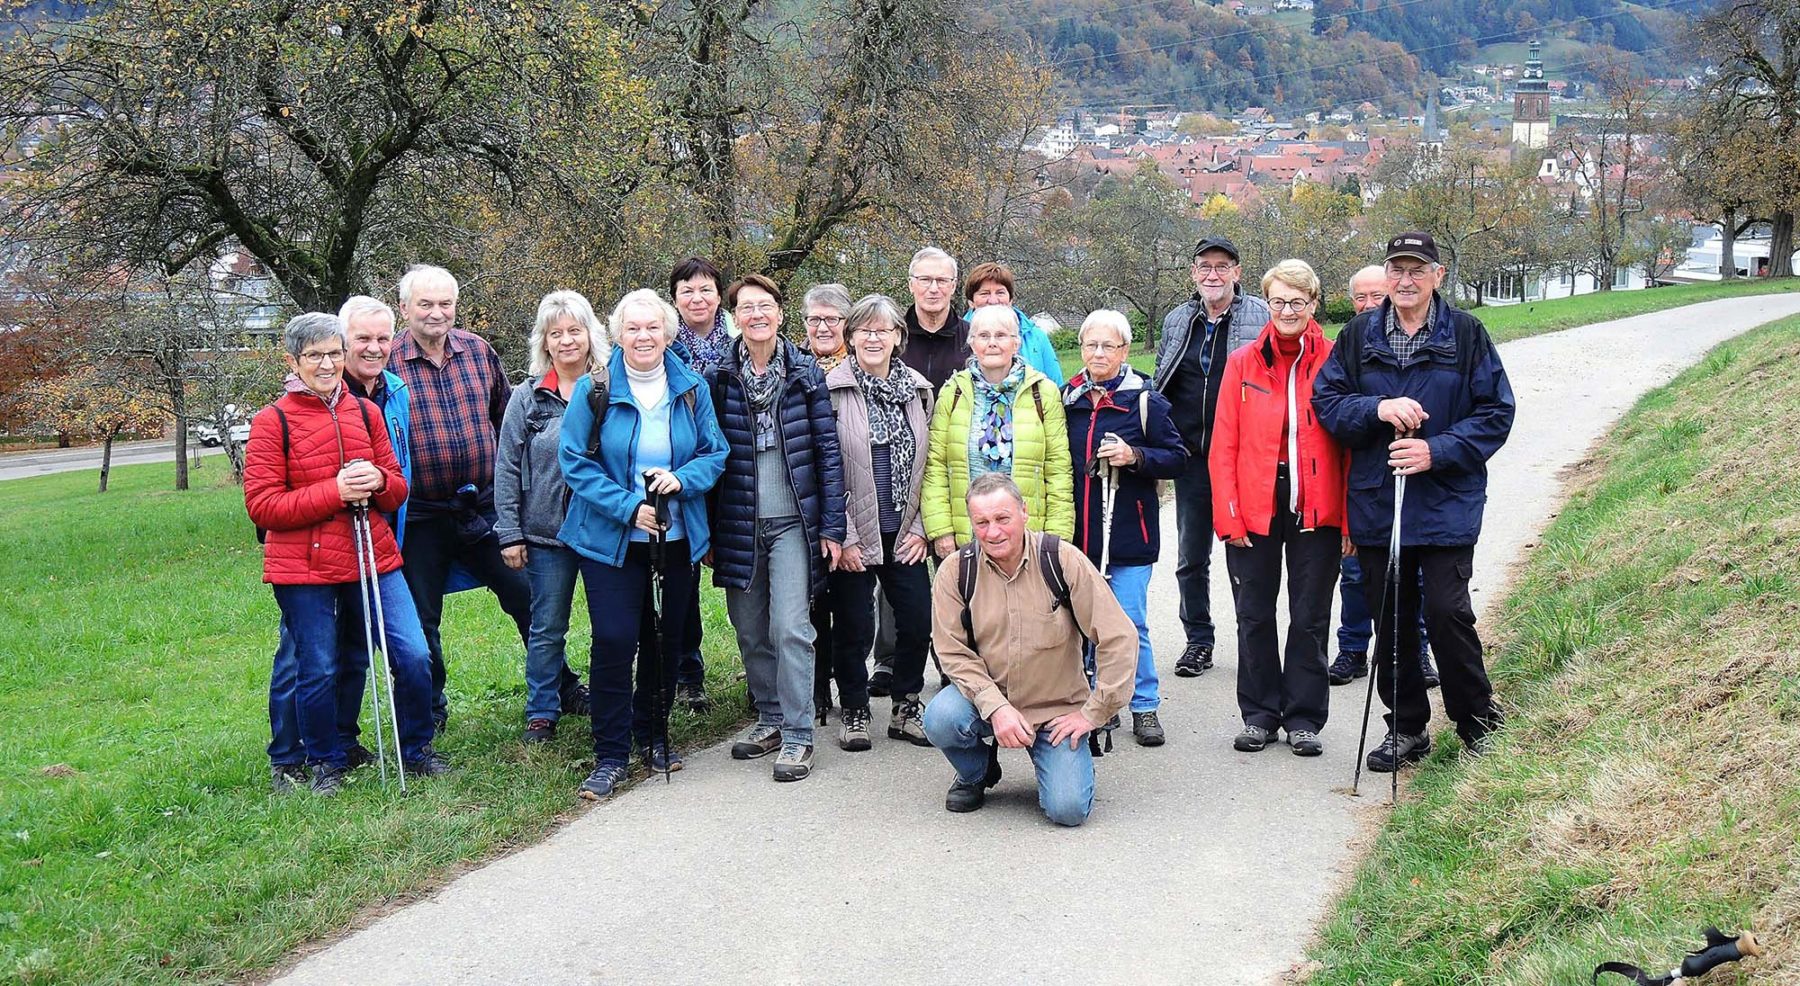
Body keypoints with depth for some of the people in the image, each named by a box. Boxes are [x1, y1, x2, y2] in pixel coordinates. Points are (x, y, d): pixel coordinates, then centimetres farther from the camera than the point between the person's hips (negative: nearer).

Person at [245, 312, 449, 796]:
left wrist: (377, 481, -10)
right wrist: (334, 491, -19)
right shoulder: (272, 421, -5)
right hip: (303, 570, -4)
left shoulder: (365, 412, 9)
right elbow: (262, 505, -10)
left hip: (373, 557, 4)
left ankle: (417, 750, 20)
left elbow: (398, 489, 15)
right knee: (317, 671, 5)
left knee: (413, 655, -1)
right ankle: (326, 763, 27)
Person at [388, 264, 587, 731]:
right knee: (420, 619, 8)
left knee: (527, 596, 8)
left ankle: (563, 690, 23)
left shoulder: (477, 350, 5)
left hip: (484, 508, 3)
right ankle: (430, 708, 25)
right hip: (420, 515, -3)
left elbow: (504, 413, 16)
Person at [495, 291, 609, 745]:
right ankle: (541, 713, 21)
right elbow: (506, 468, 2)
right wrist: (509, 533, -3)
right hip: (546, 532, 0)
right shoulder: (528, 396, 1)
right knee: (546, 627, 8)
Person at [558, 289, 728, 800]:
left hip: (678, 540, 3)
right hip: (611, 541, -3)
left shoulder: (692, 388, 2)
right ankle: (610, 756, 2)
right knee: (614, 640, -9)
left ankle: (652, 735, 30)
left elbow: (716, 452, 4)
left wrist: (682, 478, -17)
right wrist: (628, 505, -18)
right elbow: (575, 462, -8)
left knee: (665, 639, 11)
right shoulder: (593, 389, -7)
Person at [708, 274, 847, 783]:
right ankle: (770, 719, 25)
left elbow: (827, 450, 0)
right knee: (750, 631, 9)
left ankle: (797, 735, 0)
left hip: (792, 521, -2)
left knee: (790, 629, -9)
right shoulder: (718, 377, 3)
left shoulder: (806, 374, 0)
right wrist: (706, 530, 3)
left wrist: (832, 526, -4)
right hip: (737, 524, 2)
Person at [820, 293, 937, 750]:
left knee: (919, 621, 4)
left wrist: (920, 528, 3)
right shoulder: (833, 390, -8)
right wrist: (843, 536, -11)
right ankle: (854, 712, 21)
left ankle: (906, 708, 22)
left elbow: (928, 465, 11)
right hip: (852, 534, -4)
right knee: (854, 626, 3)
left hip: (904, 534, 4)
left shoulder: (918, 389, 7)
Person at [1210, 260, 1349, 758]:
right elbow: (1224, 445, 2)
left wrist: (1351, 520, -5)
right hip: (1255, 513, 1)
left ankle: (1304, 719, 18)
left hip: (1316, 513, -1)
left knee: (1310, 619, 7)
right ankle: (1259, 715, 22)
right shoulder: (1242, 363, 4)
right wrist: (1228, 515, -5)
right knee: (1255, 617, 9)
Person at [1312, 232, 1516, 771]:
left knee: (1447, 613, -9)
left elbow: (1496, 412, -2)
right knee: (1390, 621, 9)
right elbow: (1325, 401, 4)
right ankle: (1406, 728, 24)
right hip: (1376, 503, 3)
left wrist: (1436, 452, -14)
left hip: (1446, 504, -3)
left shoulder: (1466, 333, -1)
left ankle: (1478, 721, 13)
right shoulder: (1358, 335, 6)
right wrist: (1377, 409, -15)